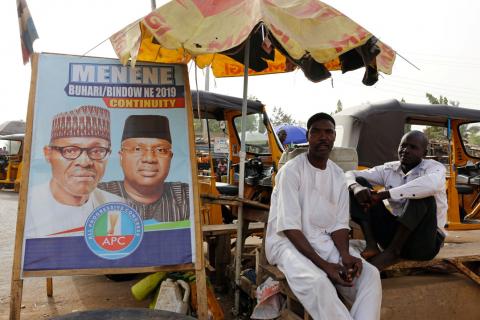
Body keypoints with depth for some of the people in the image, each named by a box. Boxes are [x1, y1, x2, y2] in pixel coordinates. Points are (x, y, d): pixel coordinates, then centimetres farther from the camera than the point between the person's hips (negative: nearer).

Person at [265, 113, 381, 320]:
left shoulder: (338, 175, 7)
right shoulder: (291, 171, -13)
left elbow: (339, 224, 5)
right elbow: (290, 227, -18)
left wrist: (345, 255, -17)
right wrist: (324, 264, -24)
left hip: (324, 242, 6)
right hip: (288, 241, -6)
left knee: (370, 275, -16)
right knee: (316, 282, -35)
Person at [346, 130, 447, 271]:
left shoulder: (434, 168, -9)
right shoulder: (388, 169, 4)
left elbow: (431, 184, -35)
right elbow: (351, 174, 2)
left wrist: (384, 194, -34)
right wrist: (356, 187, -23)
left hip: (424, 241, -4)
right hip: (395, 233, 4)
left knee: (421, 194, -33)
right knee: (360, 182, -7)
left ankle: (391, 252, -23)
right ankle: (371, 245, -20)